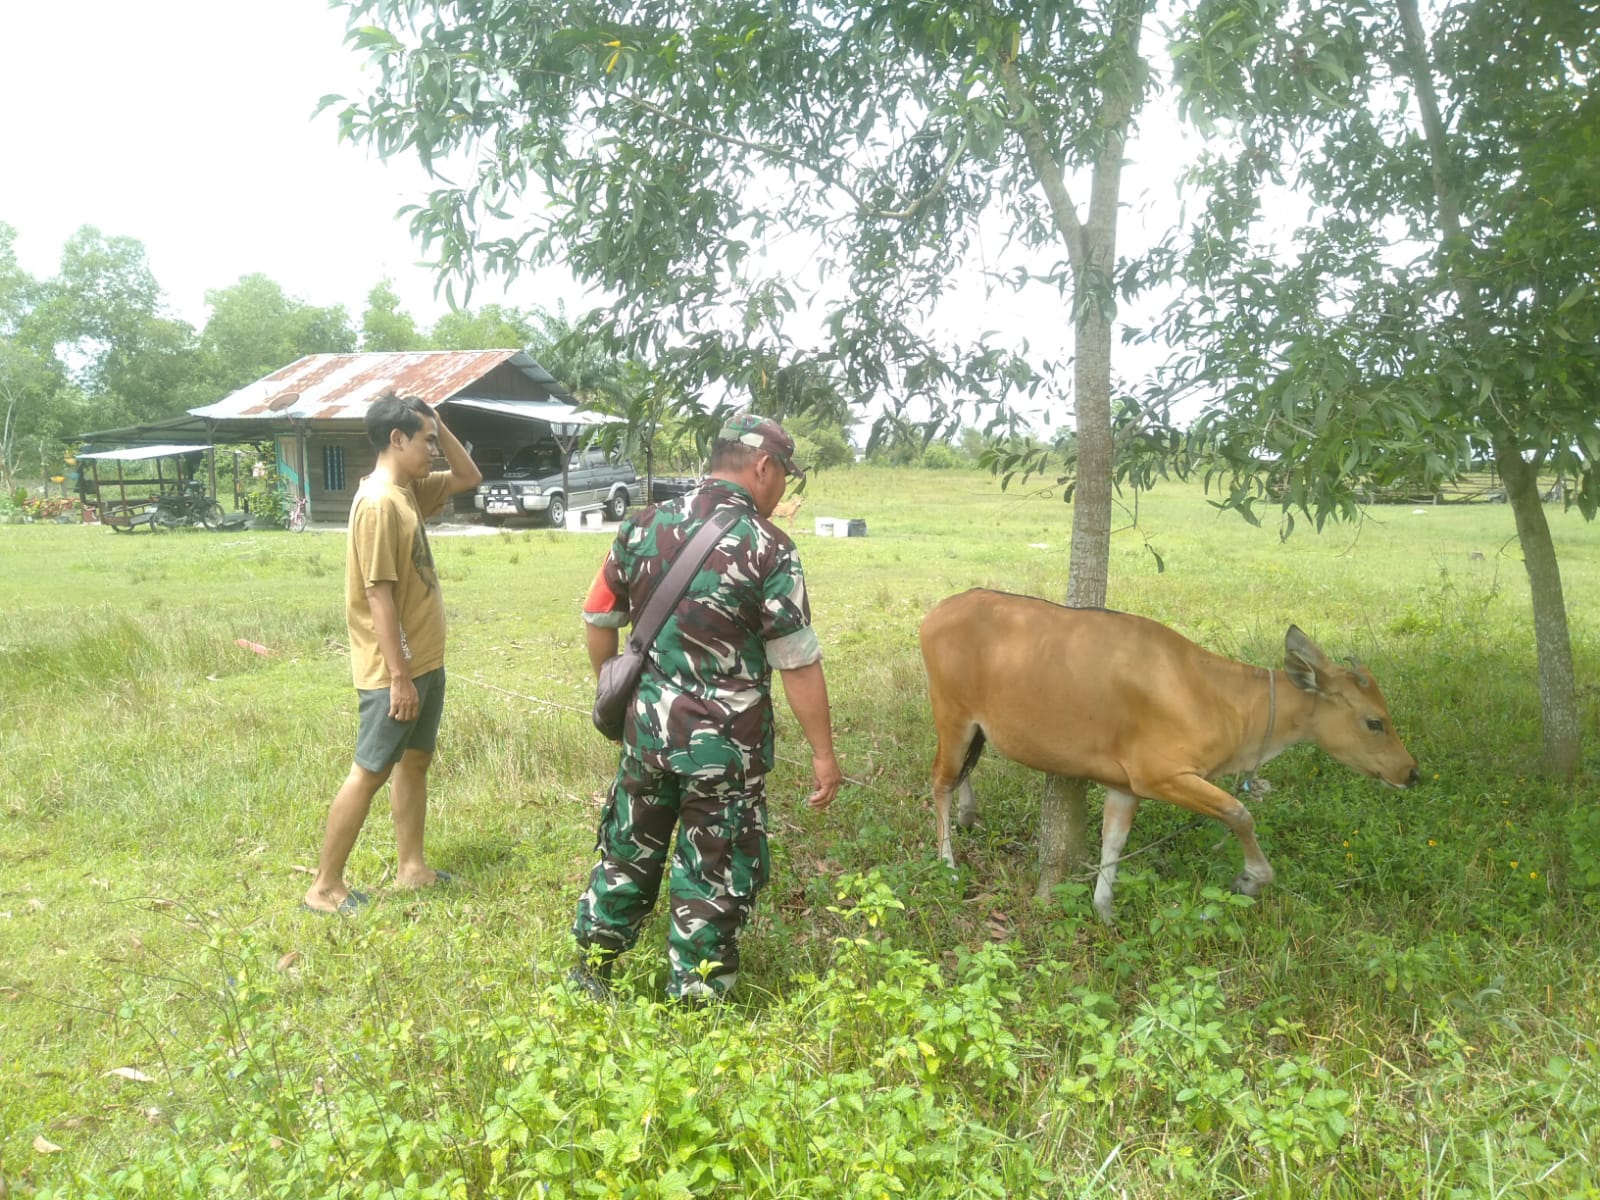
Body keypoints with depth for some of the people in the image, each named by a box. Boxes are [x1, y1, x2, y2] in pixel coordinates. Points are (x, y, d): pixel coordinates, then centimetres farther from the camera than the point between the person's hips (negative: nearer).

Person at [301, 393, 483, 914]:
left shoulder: (410, 490, 6)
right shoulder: (378, 503, -21)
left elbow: (469, 478, 20)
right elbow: (380, 597, -23)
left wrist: (439, 426, 4)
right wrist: (399, 676, -23)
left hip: (426, 660, 10)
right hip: (394, 669, -10)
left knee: (415, 759, 16)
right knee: (370, 772, -1)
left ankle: (411, 867, 28)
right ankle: (324, 886, 10)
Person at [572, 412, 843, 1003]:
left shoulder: (644, 526, 1)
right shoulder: (767, 547, -14)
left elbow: (598, 619, 9)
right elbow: (798, 662, -13)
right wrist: (823, 752, -5)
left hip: (646, 727, 5)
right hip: (725, 744, -5)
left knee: (628, 851, 22)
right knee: (714, 878, 10)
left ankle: (590, 973, 37)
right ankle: (694, 1001, 22)